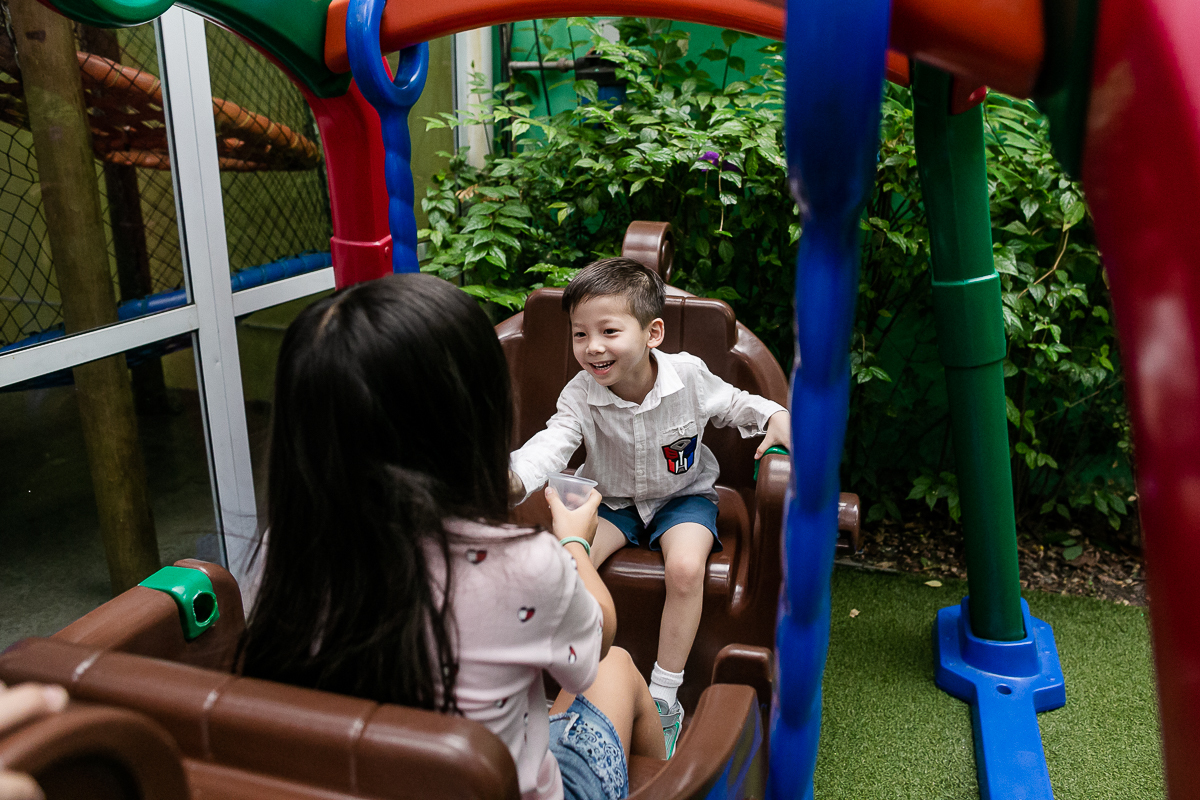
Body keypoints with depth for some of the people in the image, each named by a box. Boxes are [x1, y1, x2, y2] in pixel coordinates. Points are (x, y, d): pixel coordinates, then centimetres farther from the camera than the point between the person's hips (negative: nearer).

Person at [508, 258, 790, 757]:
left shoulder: (689, 375, -18)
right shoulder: (580, 395, -20)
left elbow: (732, 404, 2)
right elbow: (553, 442, -36)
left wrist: (776, 416, -17)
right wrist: (514, 480, -57)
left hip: (682, 496, 0)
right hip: (610, 499, 1)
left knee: (685, 567, -30)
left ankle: (664, 695, -10)